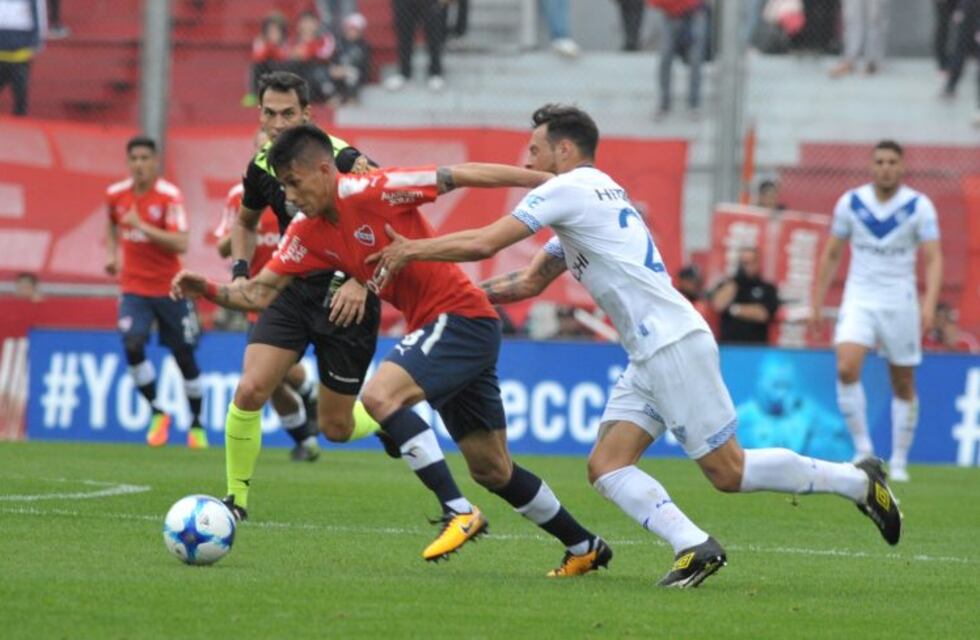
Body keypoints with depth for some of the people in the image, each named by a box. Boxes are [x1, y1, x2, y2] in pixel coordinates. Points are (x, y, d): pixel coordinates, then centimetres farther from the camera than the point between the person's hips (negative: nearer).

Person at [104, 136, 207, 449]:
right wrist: (111, 254, 9)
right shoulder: (116, 194, 0)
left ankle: (197, 424, 23)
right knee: (132, 346, -19)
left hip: (169, 289, -2)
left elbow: (181, 244, -22)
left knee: (184, 355, 4)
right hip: (133, 287, 2)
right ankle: (157, 413, -1)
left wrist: (142, 226, -27)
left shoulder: (169, 195, -13)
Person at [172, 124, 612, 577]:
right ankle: (585, 547, 28)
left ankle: (458, 513, -23)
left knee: (380, 394, -27)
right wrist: (207, 290, -14)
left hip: (461, 317, -9)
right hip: (434, 327, 9)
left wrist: (548, 182, -13)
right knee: (491, 469, 13)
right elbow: (261, 292, 5)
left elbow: (464, 176, -15)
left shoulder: (371, 191, -18)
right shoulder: (308, 232, 5)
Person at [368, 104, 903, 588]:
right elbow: (531, 282, 29)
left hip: (674, 344, -10)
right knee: (606, 467, -1)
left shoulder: (570, 189, -7)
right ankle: (694, 548, -15)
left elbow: (482, 244, -10)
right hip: (649, 358, 10)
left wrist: (410, 250, 3)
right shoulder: (589, 199, 23)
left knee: (728, 471, -8)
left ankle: (858, 481, 3)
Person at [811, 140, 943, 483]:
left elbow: (933, 258, -11)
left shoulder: (919, 206, -5)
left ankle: (899, 462, 18)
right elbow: (831, 255, 9)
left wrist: (930, 303, -26)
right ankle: (863, 448, -11)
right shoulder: (850, 203, 0)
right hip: (859, 298, 1)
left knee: (903, 386, 5)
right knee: (847, 368, -21)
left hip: (899, 301, -1)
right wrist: (817, 303, 6)